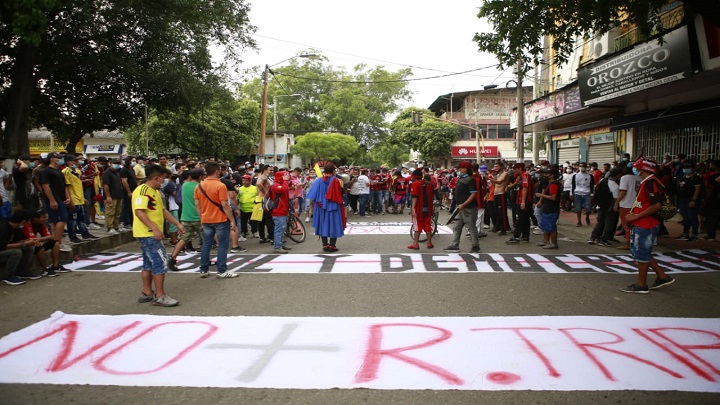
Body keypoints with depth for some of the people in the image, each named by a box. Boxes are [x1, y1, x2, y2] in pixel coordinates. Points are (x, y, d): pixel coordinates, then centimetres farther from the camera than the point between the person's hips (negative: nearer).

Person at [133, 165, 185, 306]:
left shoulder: (155, 191, 16)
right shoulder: (142, 191, -16)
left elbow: (162, 210, 23)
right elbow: (139, 211, -26)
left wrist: (177, 223, 18)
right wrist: (155, 229, -31)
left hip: (152, 234, 10)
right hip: (148, 234, -10)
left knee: (149, 263, 15)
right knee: (161, 263, -9)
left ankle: (147, 293, 23)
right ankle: (160, 296, -4)